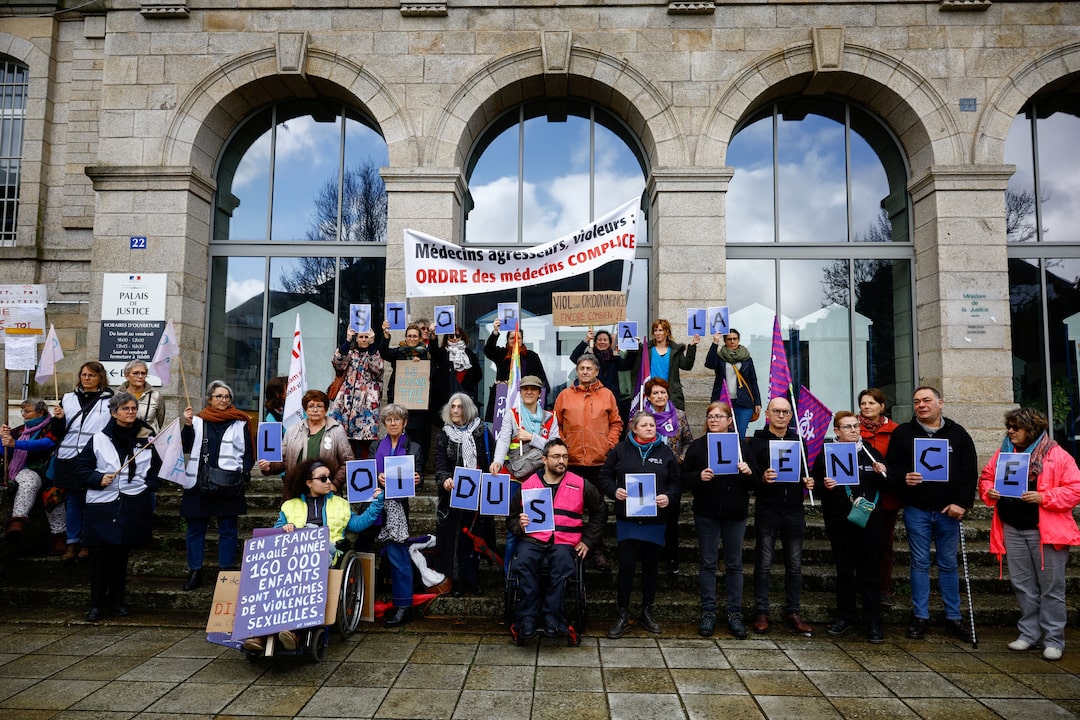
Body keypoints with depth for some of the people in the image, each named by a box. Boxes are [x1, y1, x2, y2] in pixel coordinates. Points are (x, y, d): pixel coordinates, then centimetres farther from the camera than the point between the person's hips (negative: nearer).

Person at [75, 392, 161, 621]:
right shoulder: (99, 439, 1)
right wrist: (97, 479, -9)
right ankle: (97, 604, 13)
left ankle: (116, 600, 23)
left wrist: (149, 486, 0)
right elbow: (81, 465, 7)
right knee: (99, 555, 0)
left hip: (133, 505, 1)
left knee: (121, 555, 10)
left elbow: (157, 467, 14)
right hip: (102, 505, -1)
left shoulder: (147, 438, 4)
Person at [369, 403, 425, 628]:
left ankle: (403, 605, 0)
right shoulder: (376, 446, 16)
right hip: (377, 503, 3)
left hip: (398, 506, -3)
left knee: (397, 555, -6)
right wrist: (378, 478, -12)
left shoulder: (413, 448, 8)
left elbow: (419, 479, 4)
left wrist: (416, 480, -19)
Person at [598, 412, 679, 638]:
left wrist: (669, 497, -10)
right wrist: (614, 490, -13)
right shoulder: (621, 450, 2)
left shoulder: (665, 452, 7)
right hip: (627, 519, -2)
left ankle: (647, 612, 27)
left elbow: (675, 482, 9)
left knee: (651, 566, 11)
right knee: (626, 566, -1)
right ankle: (622, 615, 11)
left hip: (655, 520, 2)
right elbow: (605, 476, 5)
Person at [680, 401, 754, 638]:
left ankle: (735, 613, 17)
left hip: (735, 514, 1)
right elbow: (684, 479, 2)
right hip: (707, 513, -1)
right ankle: (708, 612, 15)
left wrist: (749, 473, -13)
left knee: (734, 564, 7)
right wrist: (699, 476, -17)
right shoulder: (697, 446, 4)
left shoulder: (742, 445, 6)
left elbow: (756, 481, 8)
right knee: (707, 563, 5)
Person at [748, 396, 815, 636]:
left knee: (795, 564, 8)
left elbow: (805, 472, 17)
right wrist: (762, 479, -28)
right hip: (767, 511, -3)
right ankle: (761, 613, 11)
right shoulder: (756, 441, -1)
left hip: (794, 510, 4)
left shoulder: (798, 440, 12)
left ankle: (792, 612, 18)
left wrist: (809, 482, -4)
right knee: (763, 564, 2)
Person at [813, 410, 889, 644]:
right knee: (844, 571, 11)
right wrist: (824, 485, -17)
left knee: (869, 572, 3)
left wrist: (881, 474, -9)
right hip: (839, 522, 0)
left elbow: (885, 487, 11)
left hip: (868, 522, 0)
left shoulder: (872, 454, 8)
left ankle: (873, 622, 12)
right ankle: (845, 616, 23)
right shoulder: (826, 454, 3)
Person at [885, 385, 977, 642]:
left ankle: (953, 617, 20)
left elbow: (970, 472, 2)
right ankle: (920, 617, 14)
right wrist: (903, 478, -19)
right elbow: (891, 466, 2)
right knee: (920, 563, 6)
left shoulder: (958, 433, 4)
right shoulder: (903, 433, 3)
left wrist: (962, 503, -8)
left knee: (949, 564, 9)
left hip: (948, 511, 1)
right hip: (916, 510, 0)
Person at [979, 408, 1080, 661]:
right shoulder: (1003, 453, 8)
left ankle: (1053, 640, 12)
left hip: (1046, 531, -5)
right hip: (1012, 529, 5)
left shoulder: (1057, 455, -7)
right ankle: (1029, 633, 24)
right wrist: (989, 491, -4)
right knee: (1022, 585, 13)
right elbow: (986, 477, 17)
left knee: (1051, 587, 2)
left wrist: (1043, 497, -21)